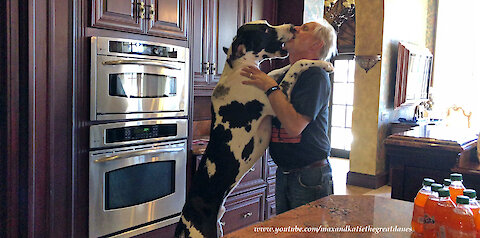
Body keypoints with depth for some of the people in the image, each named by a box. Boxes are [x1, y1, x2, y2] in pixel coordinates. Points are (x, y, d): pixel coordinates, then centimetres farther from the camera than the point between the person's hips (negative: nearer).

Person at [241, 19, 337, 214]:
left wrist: (270, 87, -19)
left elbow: (294, 126, -26)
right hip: (283, 174, 8)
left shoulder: (316, 75, -14)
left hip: (310, 177, -8)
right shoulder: (283, 75, 12)